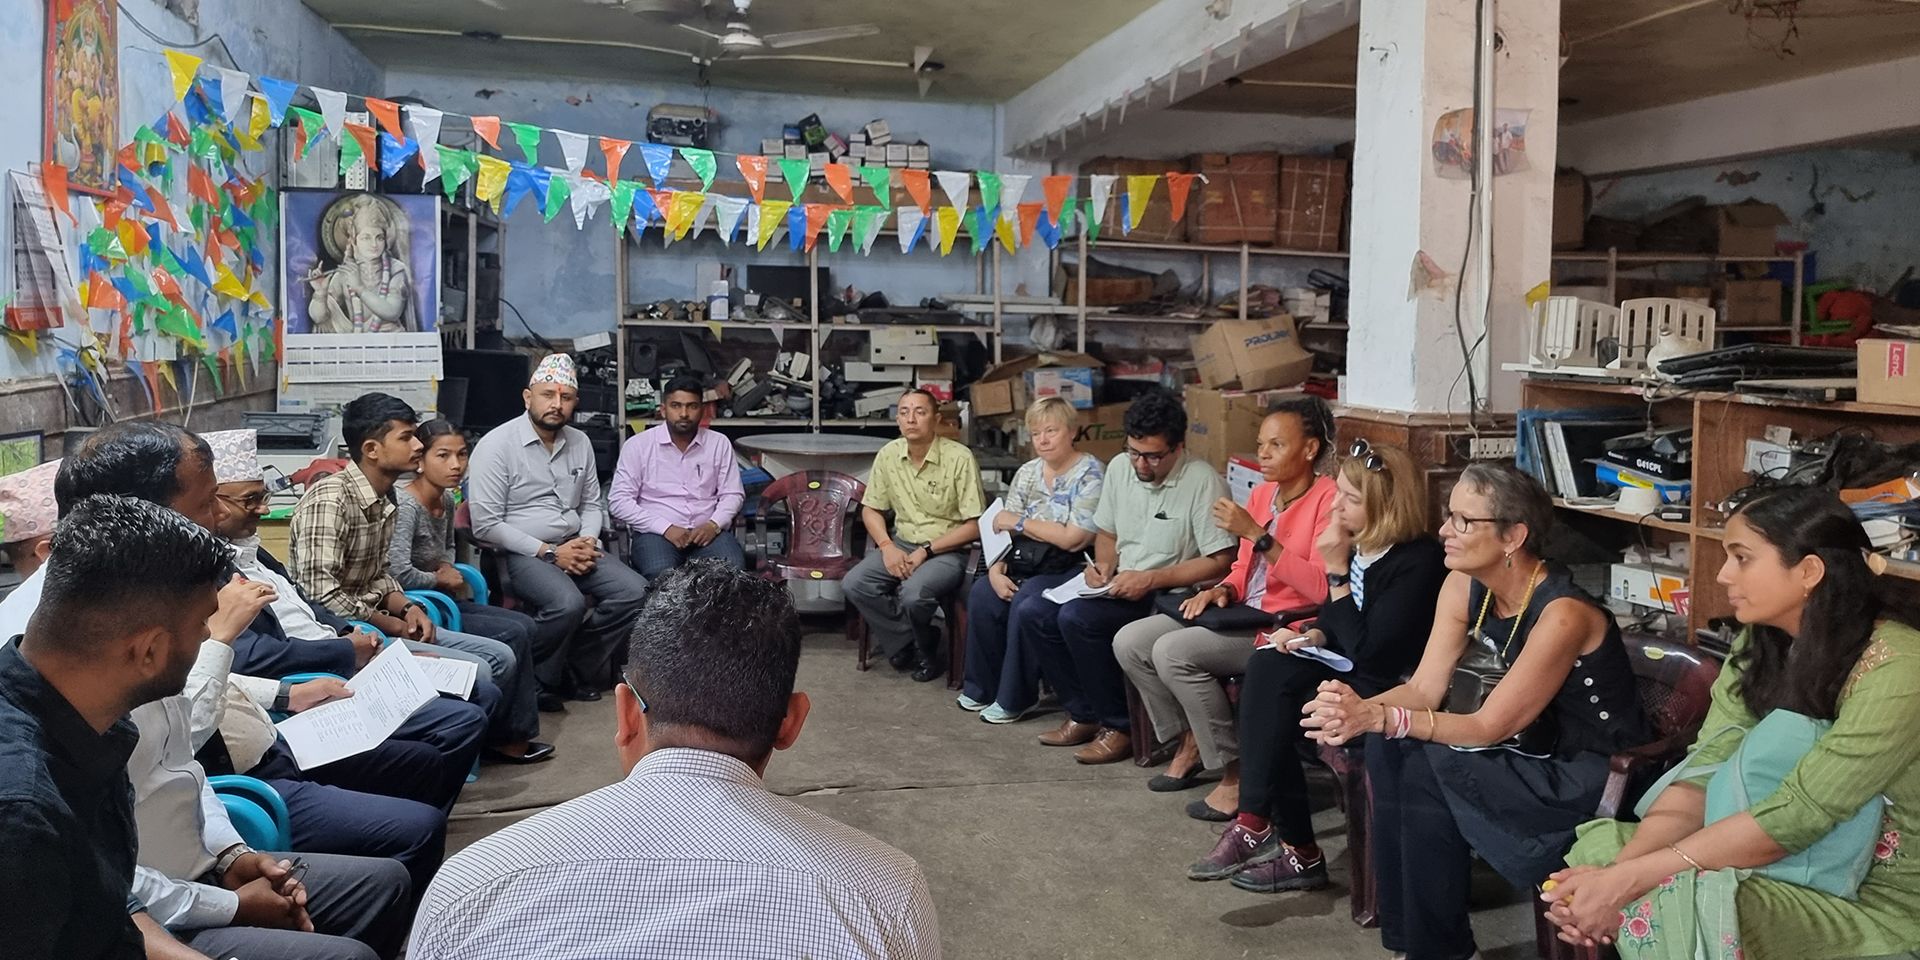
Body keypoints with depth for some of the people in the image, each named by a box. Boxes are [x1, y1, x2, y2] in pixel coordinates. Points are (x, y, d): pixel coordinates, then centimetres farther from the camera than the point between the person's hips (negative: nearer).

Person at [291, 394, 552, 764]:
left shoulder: (385, 499, 10)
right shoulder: (329, 499, -20)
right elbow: (321, 594, -25)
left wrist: (406, 607, -1)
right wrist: (392, 626, -16)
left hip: (375, 622, 9)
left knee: (501, 657, 5)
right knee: (475, 672, -19)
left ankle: (506, 740, 25)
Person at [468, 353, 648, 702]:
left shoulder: (580, 443, 11)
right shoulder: (496, 445, -8)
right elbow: (485, 525, -13)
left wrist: (588, 541, -3)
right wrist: (549, 552, -16)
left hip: (573, 546, 7)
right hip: (521, 553, -6)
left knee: (634, 591, -15)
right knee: (568, 604, -33)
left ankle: (576, 669, -1)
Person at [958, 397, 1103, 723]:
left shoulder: (1090, 474, -10)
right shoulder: (1028, 472, 11)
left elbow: (1073, 539, -19)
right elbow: (1003, 528, 6)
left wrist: (1020, 522, -10)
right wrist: (996, 570, -12)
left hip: (1071, 567, -6)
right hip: (1028, 562, 7)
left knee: (1025, 605, -29)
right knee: (981, 594, -16)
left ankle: (1014, 699, -12)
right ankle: (983, 688, 0)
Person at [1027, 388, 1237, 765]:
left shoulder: (1203, 483, -16)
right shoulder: (1119, 468, 6)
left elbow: (1221, 563, -19)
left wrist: (1151, 580, -23)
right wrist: (1104, 567, -1)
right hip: (1122, 587, 8)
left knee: (1077, 618, -26)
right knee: (1038, 616, -7)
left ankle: (1118, 727, -10)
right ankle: (1084, 713, 8)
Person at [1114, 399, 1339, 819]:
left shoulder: (1329, 498, -13)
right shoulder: (1261, 493, 10)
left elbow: (1322, 588, -25)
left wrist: (1256, 534, -26)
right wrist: (1223, 590, -1)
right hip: (1244, 614, 9)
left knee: (1173, 651, -26)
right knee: (1129, 641, -3)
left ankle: (1237, 774, -12)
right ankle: (1190, 741, 13)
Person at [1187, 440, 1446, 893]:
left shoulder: (1418, 562, -20)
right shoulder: (1359, 544, 4)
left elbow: (1367, 651, -23)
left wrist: (1337, 571, -21)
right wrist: (1312, 635, -6)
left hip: (1388, 690, -8)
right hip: (1346, 670, 8)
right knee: (1266, 669, -18)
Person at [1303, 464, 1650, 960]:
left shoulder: (1562, 615, -26)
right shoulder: (1464, 586, -4)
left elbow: (1491, 727, -25)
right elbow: (1424, 689, -7)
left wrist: (1379, 718, -36)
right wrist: (1361, 710, -29)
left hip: (1593, 780, -7)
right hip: (1531, 757, 7)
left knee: (1425, 766, -25)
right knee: (1387, 747, -14)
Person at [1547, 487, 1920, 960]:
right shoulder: (1760, 643, 1)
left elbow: (1795, 815, -27)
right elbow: (1704, 772, -6)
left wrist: (1630, 878, -29)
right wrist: (1619, 870, -22)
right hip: (1797, 863, 7)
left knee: (1677, 904, -29)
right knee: (1600, 847, -6)